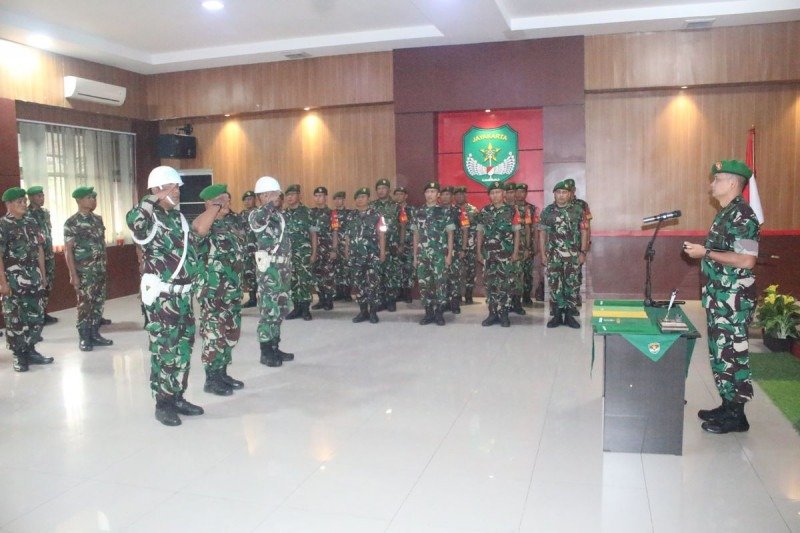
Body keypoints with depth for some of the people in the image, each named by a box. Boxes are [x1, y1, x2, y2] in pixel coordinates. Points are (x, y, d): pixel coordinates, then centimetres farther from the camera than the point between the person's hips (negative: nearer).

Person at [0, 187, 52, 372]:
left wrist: (43, 274, 13)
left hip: (33, 278, 6)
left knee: (36, 316, 9)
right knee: (15, 318, 0)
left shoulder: (31, 223, 10)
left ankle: (30, 350, 22)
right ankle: (18, 355, 10)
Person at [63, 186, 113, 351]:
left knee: (98, 303, 9)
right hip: (84, 272, -6)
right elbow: (68, 250, -10)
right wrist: (73, 274, -15)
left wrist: (105, 266, 14)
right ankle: (84, 338, 10)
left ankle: (95, 334, 19)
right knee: (85, 304, -1)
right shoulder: (71, 223, -9)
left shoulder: (98, 219, 9)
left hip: (101, 270, 6)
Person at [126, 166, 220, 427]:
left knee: (183, 348, 14)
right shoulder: (149, 219, -13)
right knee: (164, 350, -1)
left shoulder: (177, 217, 13)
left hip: (183, 293, 8)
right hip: (161, 295, -8)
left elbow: (195, 234, 27)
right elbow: (132, 219, -37)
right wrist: (155, 198, -24)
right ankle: (163, 404, 11)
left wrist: (215, 206, 29)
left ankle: (177, 398, 25)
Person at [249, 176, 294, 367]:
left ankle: (274, 348, 23)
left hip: (282, 268, 9)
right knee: (268, 310, -5)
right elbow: (257, 219, -36)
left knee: (280, 309, 13)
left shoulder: (278, 215, 17)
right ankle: (266, 352, 4)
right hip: (268, 269, -9)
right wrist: (271, 203, -21)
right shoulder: (257, 215, -9)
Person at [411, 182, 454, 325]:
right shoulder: (419, 212, 10)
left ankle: (439, 313, 8)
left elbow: (450, 235, 0)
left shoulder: (445, 211, 0)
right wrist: (415, 256, 9)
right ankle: (429, 313, 14)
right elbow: (416, 235, 13)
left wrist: (449, 255, -5)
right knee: (424, 284, 4)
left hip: (439, 255, -3)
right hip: (422, 255, 3)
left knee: (440, 284, -2)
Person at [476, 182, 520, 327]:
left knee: (505, 284, -2)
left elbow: (516, 233, 2)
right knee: (490, 284, 5)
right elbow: (480, 233, 11)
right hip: (488, 254, 2)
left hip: (506, 254, -2)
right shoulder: (484, 212, 8)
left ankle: (504, 314, 6)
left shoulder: (511, 211, 2)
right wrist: (478, 252, 6)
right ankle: (492, 313, 12)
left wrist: (516, 252, -5)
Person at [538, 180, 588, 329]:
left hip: (573, 255, 0)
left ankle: (569, 315, 12)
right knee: (554, 285, 1)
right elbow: (542, 233, 6)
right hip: (553, 255, 0)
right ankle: (556, 315, 9)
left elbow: (584, 232, 4)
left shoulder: (578, 210, 2)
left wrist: (582, 252, -3)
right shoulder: (547, 211, 4)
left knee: (572, 285, 3)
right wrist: (543, 254, 1)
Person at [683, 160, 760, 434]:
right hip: (718, 295, 10)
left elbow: (746, 260, -24)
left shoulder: (742, 215, -17)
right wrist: (701, 250, 10)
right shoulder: (725, 213, 13)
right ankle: (727, 405, 26)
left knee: (732, 353, -2)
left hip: (734, 298, -10)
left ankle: (736, 415, 9)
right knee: (720, 352, 15)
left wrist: (706, 253, -21)